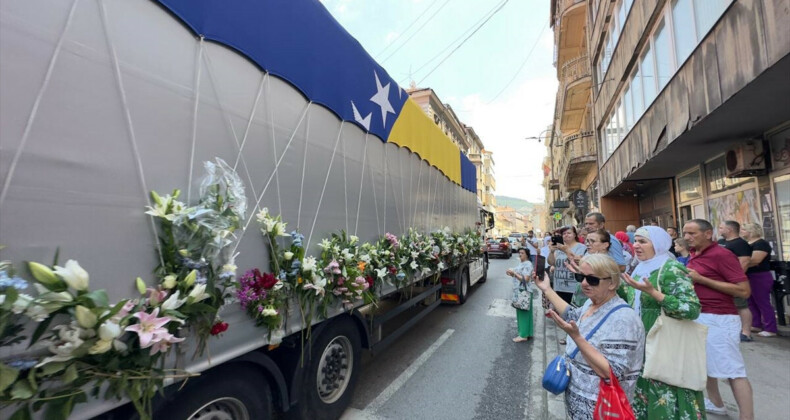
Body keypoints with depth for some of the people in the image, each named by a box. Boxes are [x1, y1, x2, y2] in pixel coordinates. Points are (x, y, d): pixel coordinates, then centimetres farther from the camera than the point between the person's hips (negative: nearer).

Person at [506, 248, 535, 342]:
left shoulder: (528, 264, -15)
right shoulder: (520, 263, 13)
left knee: (524, 313, -3)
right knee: (520, 312, 14)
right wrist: (511, 274, 3)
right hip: (518, 291, 9)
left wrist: (514, 274, -25)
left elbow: (525, 279, -21)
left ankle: (523, 335, 3)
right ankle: (527, 333, 24)